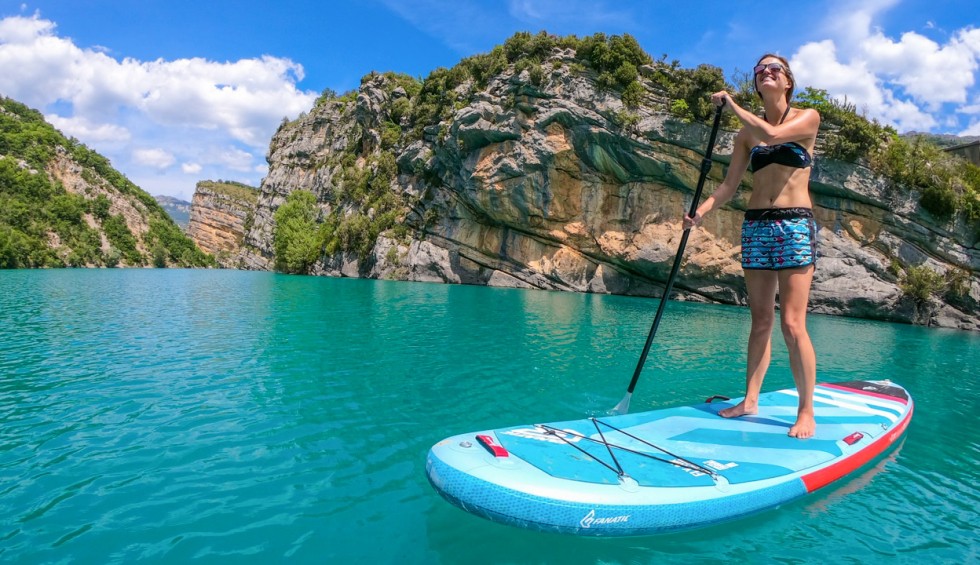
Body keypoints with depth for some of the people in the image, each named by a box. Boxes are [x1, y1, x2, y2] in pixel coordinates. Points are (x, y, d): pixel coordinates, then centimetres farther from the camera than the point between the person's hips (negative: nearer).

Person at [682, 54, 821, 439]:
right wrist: (701, 211, -9)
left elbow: (772, 134, -17)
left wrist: (732, 106, -4)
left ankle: (807, 411, 2)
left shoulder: (807, 118, 4)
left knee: (792, 324, -9)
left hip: (795, 226, -4)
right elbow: (729, 184, 7)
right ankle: (750, 400, 13)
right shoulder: (747, 133, 13)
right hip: (755, 225, 4)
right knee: (761, 321, 7)